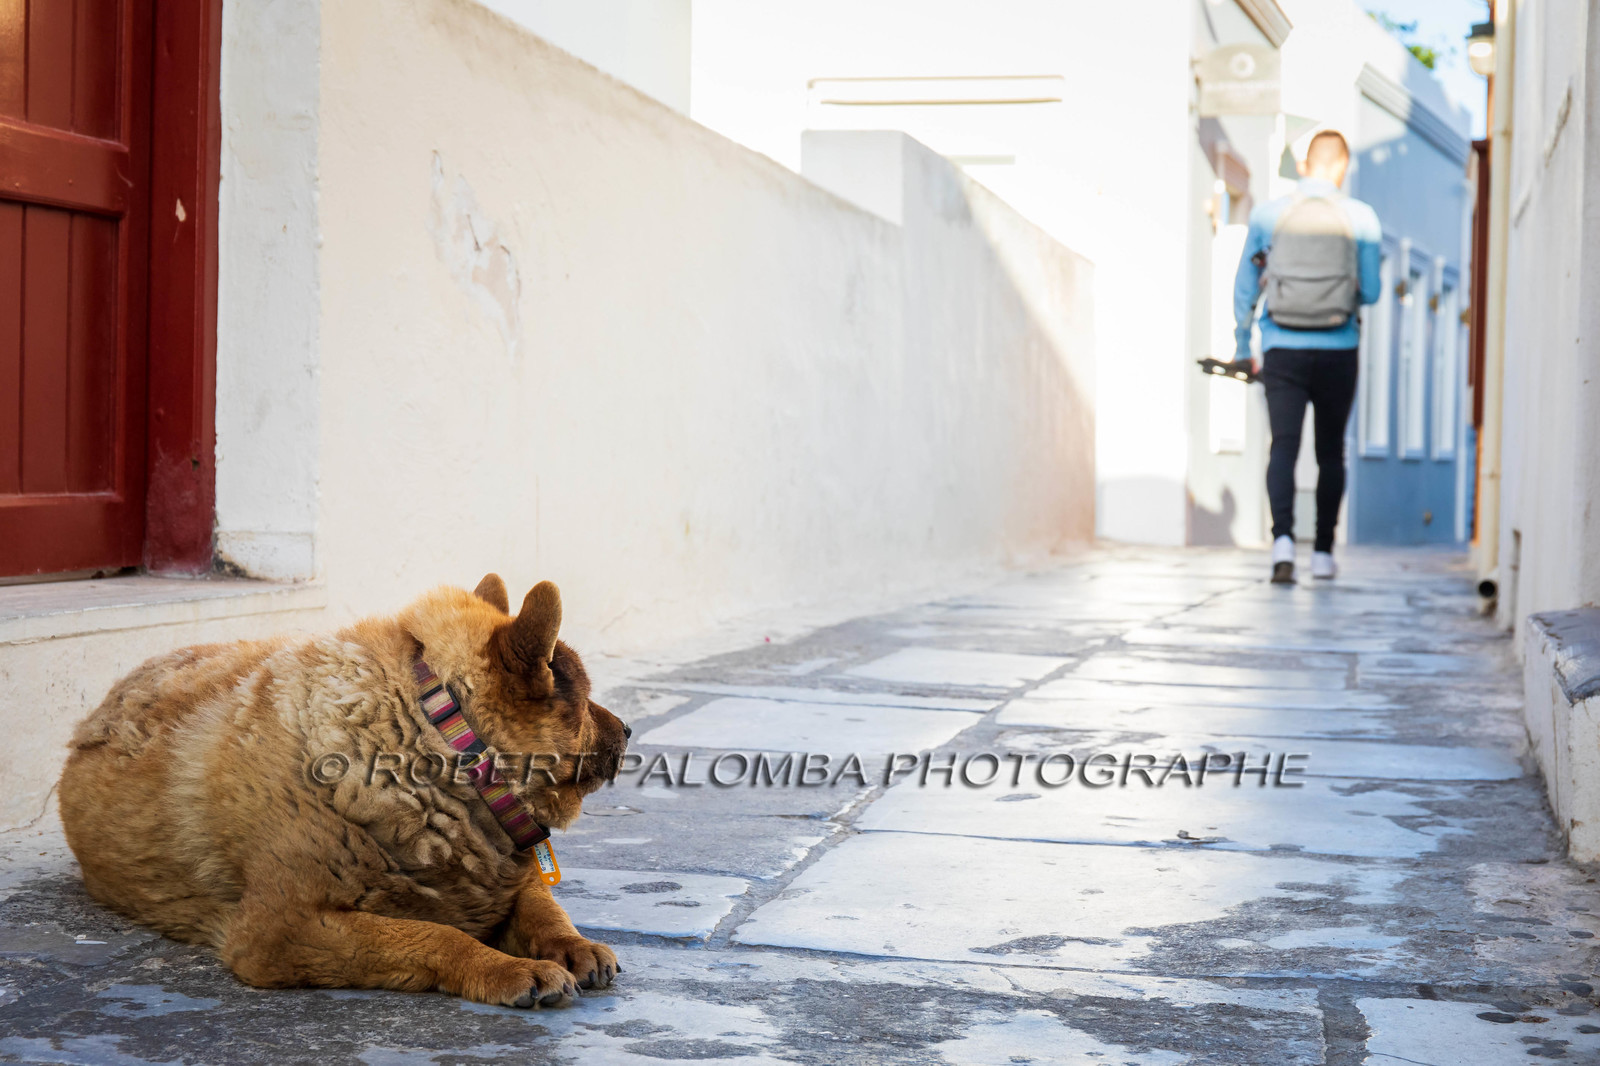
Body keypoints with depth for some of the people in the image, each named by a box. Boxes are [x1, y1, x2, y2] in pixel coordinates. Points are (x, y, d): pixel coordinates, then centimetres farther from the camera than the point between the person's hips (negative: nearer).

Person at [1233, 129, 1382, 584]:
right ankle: (1323, 551, 18)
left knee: (1284, 445, -5)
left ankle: (1282, 536, -27)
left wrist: (1242, 348, 17)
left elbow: (1245, 290, 7)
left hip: (1282, 350, 0)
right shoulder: (1361, 218, -1)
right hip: (1338, 353, 0)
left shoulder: (1267, 216, 1)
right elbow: (1370, 292, -1)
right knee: (1330, 451, 13)